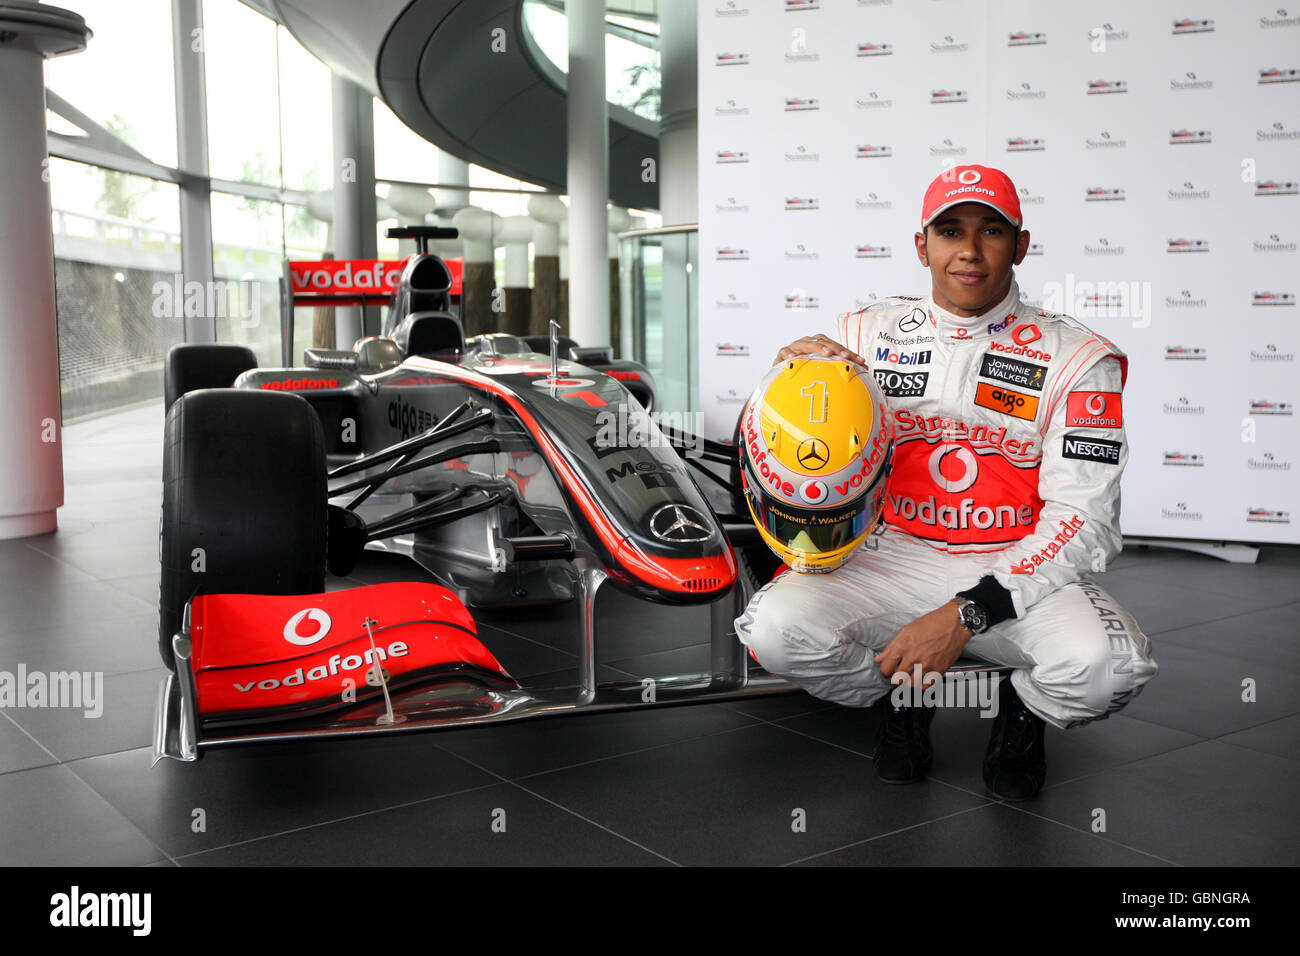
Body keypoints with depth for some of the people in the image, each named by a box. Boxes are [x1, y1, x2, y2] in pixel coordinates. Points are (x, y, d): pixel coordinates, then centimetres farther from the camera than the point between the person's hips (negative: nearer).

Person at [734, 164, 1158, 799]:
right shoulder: (866, 335, 3)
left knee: (1105, 663, -32)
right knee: (776, 628, -25)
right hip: (895, 559, 2)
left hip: (1020, 573, -1)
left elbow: (1081, 520, -10)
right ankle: (902, 696, 8)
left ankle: (1023, 709, 8)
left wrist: (966, 614, -21)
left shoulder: (1074, 358, -3)